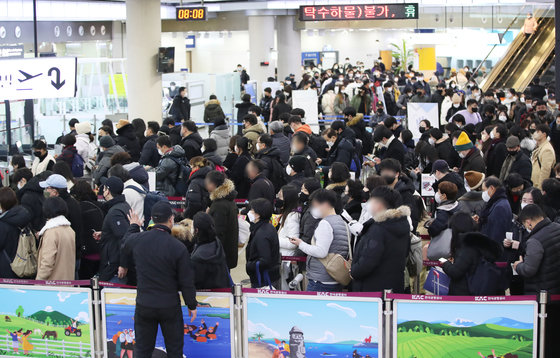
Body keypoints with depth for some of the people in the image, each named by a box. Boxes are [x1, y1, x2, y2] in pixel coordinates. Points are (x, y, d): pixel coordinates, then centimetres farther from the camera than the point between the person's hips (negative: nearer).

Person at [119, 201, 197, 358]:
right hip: (170, 306, -3)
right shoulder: (178, 247, -17)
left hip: (144, 305, 3)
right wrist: (192, 305, 3)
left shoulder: (137, 239, -7)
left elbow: (125, 246, 21)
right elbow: (186, 281, -11)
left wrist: (134, 226, 41)